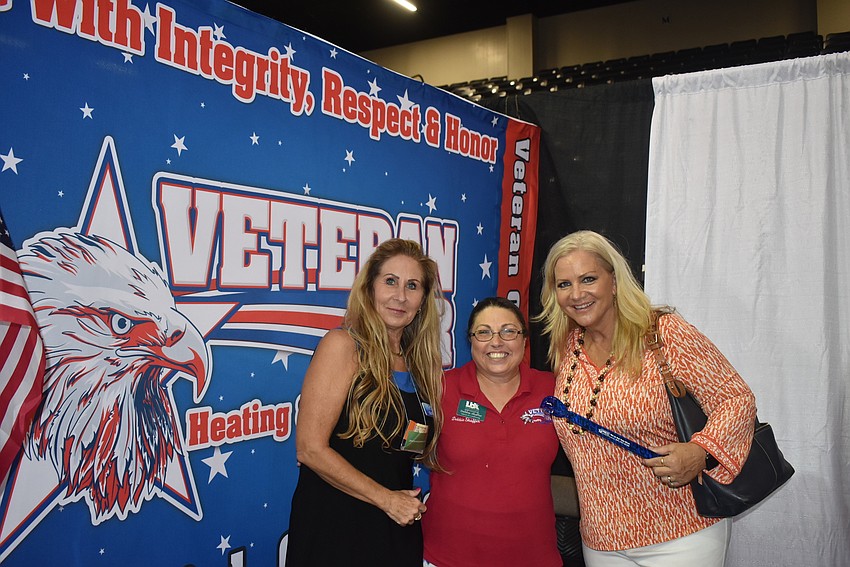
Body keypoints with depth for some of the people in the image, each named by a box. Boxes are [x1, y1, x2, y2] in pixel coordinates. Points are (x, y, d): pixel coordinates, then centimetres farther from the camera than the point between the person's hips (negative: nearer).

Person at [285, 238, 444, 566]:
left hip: (397, 527, 6)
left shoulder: (417, 362, 7)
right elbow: (310, 449, -17)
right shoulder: (343, 345, -12)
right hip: (335, 527, -6)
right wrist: (386, 498, -14)